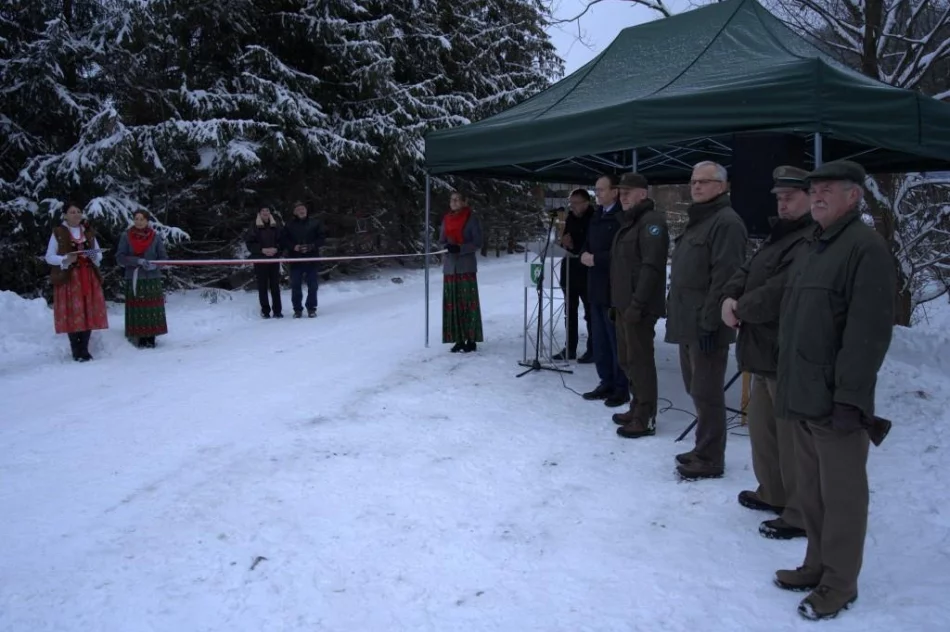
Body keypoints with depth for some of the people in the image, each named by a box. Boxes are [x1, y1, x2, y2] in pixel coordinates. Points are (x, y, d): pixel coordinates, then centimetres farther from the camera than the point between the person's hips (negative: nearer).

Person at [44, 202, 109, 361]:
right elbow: (49, 257, 0)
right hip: (68, 278, -3)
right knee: (72, 314, -5)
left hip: (89, 277, 3)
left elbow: (99, 254, 14)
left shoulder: (88, 231, 10)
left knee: (89, 313, 0)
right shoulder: (58, 233, 0)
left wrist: (94, 256, -9)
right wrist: (65, 259, -18)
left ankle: (84, 349, 9)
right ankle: (76, 350, 5)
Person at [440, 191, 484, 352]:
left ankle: (471, 340, -1)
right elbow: (441, 241, 14)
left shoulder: (472, 219, -3)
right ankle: (459, 340, 6)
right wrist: (446, 247, -9)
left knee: (468, 303, -6)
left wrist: (460, 248, -19)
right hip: (449, 267, 5)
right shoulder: (446, 219, 11)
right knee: (452, 304, 1)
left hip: (467, 267, -5)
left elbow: (477, 243, -5)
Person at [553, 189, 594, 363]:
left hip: (587, 274, -7)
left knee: (590, 313, 1)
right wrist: (564, 243, -4)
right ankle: (570, 348, 19)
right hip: (569, 271, 7)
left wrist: (574, 246, -17)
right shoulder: (570, 219, 10)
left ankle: (593, 349, 8)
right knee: (570, 312, 12)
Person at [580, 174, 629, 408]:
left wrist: (596, 259, -17)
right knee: (600, 340, 12)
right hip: (596, 287, 9)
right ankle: (606, 383, 22)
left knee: (617, 340, -1)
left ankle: (621, 388, 9)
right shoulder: (596, 217, 17)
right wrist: (584, 254, 1)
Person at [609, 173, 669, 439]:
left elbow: (651, 267, -22)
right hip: (624, 304, 10)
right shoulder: (629, 222, 19)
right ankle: (637, 409, 27)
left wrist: (637, 304, -25)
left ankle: (645, 419, 1)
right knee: (627, 359, 16)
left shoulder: (651, 221, -12)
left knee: (640, 361, -6)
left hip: (639, 307, -10)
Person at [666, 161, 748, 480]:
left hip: (706, 325, -10)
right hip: (689, 322, 10)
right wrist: (677, 314, 20)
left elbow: (724, 278, -21)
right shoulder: (696, 221, 20)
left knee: (707, 393, -4)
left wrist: (710, 322, -24)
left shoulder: (726, 222, -13)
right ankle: (703, 450, 27)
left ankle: (710, 459, 4)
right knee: (697, 390, 16)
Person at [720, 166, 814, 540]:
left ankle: (800, 514, 10)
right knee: (761, 423, 21)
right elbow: (747, 271, 17)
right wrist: (730, 298, -4)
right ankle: (773, 493, 37)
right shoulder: (780, 235, 18)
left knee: (792, 435, -2)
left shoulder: (814, 242, -19)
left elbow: (780, 292, -28)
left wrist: (741, 309, -11)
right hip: (766, 352, 11)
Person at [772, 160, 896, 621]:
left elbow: (869, 331, -20)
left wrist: (850, 397, -21)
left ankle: (839, 583, 17)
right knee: (811, 491, 18)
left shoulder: (866, 247, -13)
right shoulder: (815, 246, 16)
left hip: (835, 402, -9)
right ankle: (818, 565, 32)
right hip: (802, 396, 9)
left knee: (841, 495, 4)